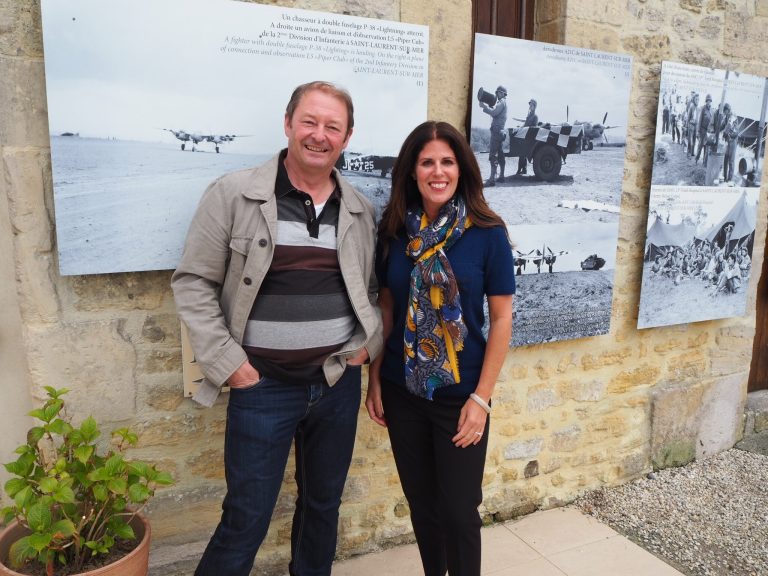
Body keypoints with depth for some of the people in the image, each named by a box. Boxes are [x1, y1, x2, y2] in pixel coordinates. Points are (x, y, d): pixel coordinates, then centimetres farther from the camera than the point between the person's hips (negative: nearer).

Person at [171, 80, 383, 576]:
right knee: (247, 520, 7)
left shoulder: (359, 210, 4)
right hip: (263, 386, -4)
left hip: (339, 383, 4)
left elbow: (374, 289, 14)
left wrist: (368, 345, 1)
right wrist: (227, 363, -11)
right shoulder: (233, 195, -8)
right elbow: (193, 283, -6)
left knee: (324, 504, 21)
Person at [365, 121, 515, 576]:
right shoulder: (394, 230, -2)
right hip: (402, 391, 3)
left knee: (458, 508, 8)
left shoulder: (488, 233, -10)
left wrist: (481, 397, -11)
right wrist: (375, 379, 4)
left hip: (460, 395, -3)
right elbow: (386, 306, 6)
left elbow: (502, 318, -8)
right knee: (421, 501, 18)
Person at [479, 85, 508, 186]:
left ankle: (492, 179, -21)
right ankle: (501, 176, 23)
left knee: (493, 155, -15)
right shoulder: (500, 102, 23)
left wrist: (484, 106, -13)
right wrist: (485, 106, 3)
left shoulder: (502, 102, -8)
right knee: (500, 154, 15)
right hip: (500, 131, 11)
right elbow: (494, 111, 16)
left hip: (496, 130, -11)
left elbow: (493, 113, -20)